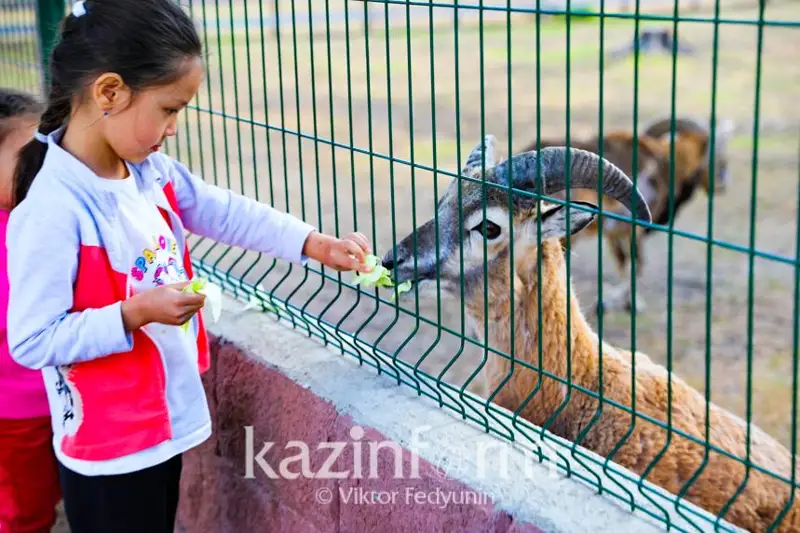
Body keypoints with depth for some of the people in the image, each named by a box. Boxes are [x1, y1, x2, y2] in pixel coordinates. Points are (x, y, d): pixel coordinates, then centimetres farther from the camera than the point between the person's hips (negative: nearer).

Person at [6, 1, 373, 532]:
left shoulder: (152, 171, -1)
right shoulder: (53, 211, -26)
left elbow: (227, 212, 9)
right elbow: (31, 341, -24)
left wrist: (316, 244, 1)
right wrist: (135, 313, -29)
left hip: (164, 421, 8)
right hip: (107, 447, -8)